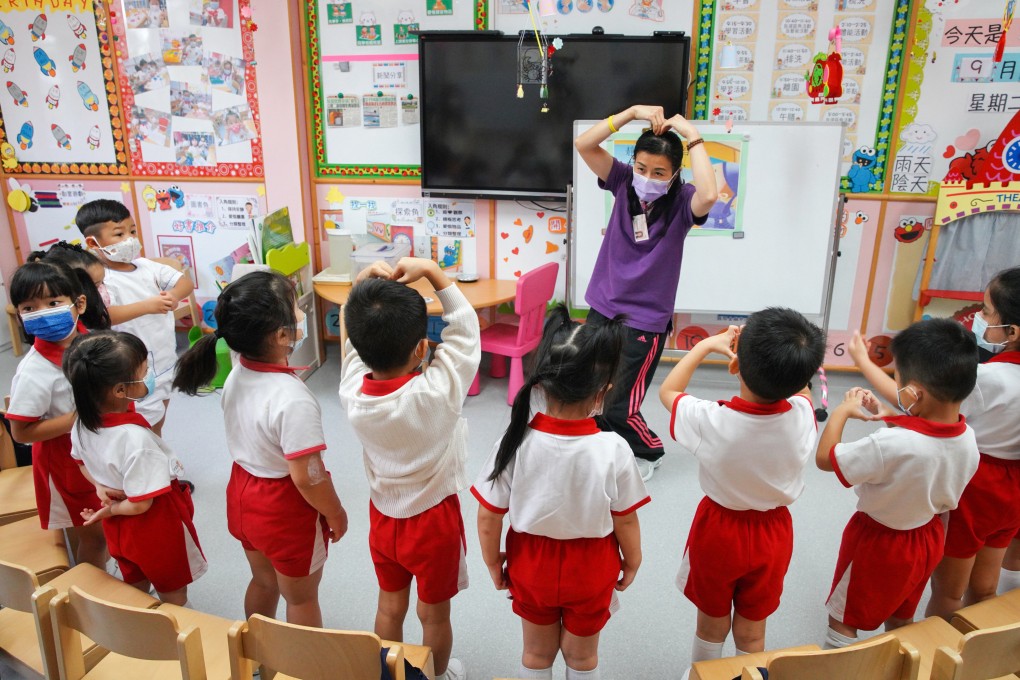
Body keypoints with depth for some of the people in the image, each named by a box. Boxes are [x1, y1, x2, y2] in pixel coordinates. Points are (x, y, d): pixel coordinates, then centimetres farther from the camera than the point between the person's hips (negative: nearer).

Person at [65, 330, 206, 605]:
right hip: (155, 529, -7)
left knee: (135, 590, 31)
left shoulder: (83, 422, -15)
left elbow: (82, 461, 7)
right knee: (173, 598, 20)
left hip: (118, 527, 7)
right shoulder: (135, 440, -39)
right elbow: (140, 504, -28)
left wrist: (100, 486, -6)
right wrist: (110, 510, -10)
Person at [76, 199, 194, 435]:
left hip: (164, 364, 7)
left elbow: (186, 282, -3)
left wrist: (174, 296, -25)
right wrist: (146, 306, -47)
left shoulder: (146, 266, 1)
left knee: (158, 425, 26)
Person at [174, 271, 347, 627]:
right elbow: (307, 477, -28)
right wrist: (336, 514, -12)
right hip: (286, 508, -7)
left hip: (243, 494, 8)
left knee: (263, 581, 30)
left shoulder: (237, 375, -9)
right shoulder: (293, 399, -33)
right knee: (301, 598, 17)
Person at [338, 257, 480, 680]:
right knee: (434, 614, 22)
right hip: (434, 522, -3)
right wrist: (430, 270, -23)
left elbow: (356, 334, -5)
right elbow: (465, 326, -22)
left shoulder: (351, 391, -22)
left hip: (383, 518, 4)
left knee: (389, 607, 26)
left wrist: (363, 282, -17)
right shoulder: (437, 394, -34)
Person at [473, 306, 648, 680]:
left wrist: (493, 563, 3)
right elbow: (625, 520, -13)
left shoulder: (515, 444, -25)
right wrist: (632, 561, 6)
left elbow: (488, 517, -15)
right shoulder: (613, 450, -27)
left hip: (531, 565, 1)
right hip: (591, 571, 0)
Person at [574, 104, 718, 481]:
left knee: (618, 408, 2)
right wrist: (632, 112, -19)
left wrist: (693, 136, -28)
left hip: (645, 321, -4)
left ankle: (648, 453, 34)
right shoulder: (624, 182, -3)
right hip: (602, 308, 5)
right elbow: (583, 144, -12)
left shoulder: (682, 201, -12)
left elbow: (709, 195, -36)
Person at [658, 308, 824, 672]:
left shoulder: (710, 421, -31)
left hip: (718, 532, -1)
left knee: (711, 625, 23)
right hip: (773, 534, 2)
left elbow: (668, 390, -8)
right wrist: (770, 356, -2)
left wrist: (706, 345, -2)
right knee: (751, 633, 22)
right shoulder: (802, 416, -25)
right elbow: (800, 389, 3)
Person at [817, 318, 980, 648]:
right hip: (928, 538, 7)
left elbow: (824, 457, -26)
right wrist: (891, 418, -2)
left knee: (843, 621, 15)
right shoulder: (968, 438, -16)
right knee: (900, 620, 29)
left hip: (878, 543, -7)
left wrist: (842, 410, -14)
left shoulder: (890, 445, -40)